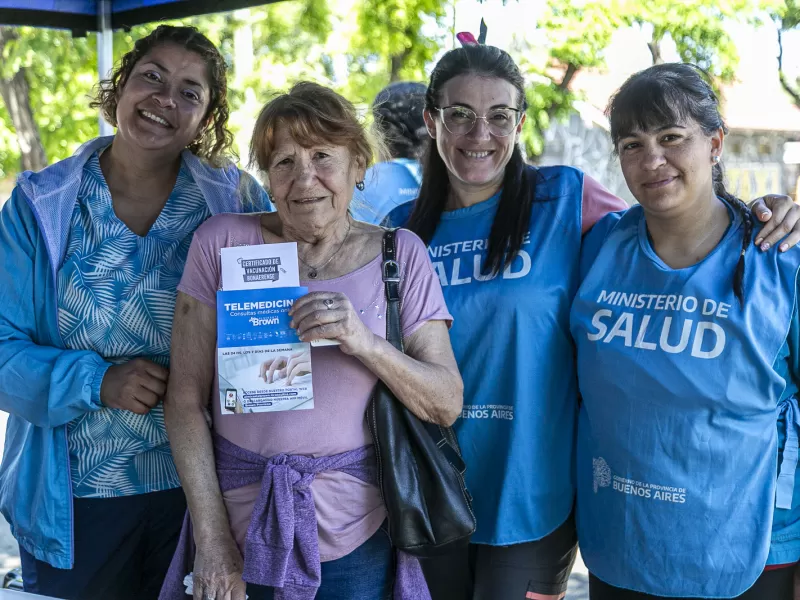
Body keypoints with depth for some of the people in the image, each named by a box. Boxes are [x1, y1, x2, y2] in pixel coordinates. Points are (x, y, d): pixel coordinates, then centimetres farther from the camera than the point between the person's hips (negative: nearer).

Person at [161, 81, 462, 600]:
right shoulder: (223, 242, -3)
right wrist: (212, 539, -7)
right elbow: (186, 399, -3)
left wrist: (365, 343, -20)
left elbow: (447, 405, -3)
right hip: (242, 530, 0)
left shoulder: (401, 254, -1)